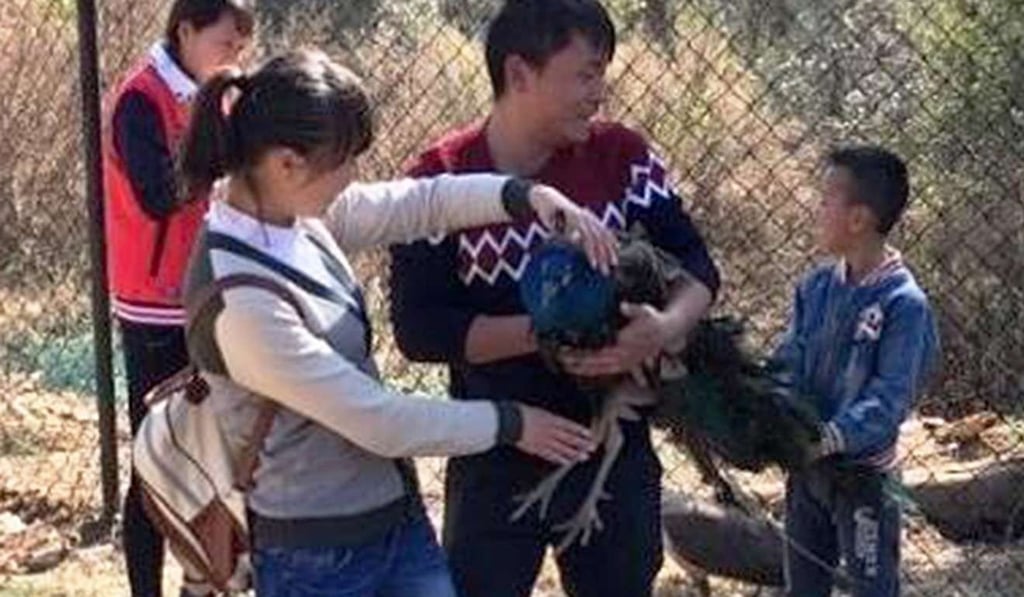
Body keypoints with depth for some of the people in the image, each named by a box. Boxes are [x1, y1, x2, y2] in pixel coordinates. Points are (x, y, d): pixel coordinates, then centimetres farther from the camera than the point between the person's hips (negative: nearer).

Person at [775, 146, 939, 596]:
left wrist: (828, 438, -33)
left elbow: (889, 398, -22)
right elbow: (791, 363, 1)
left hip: (862, 472, -6)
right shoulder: (817, 286, 0)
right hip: (806, 463, 6)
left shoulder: (905, 304, -19)